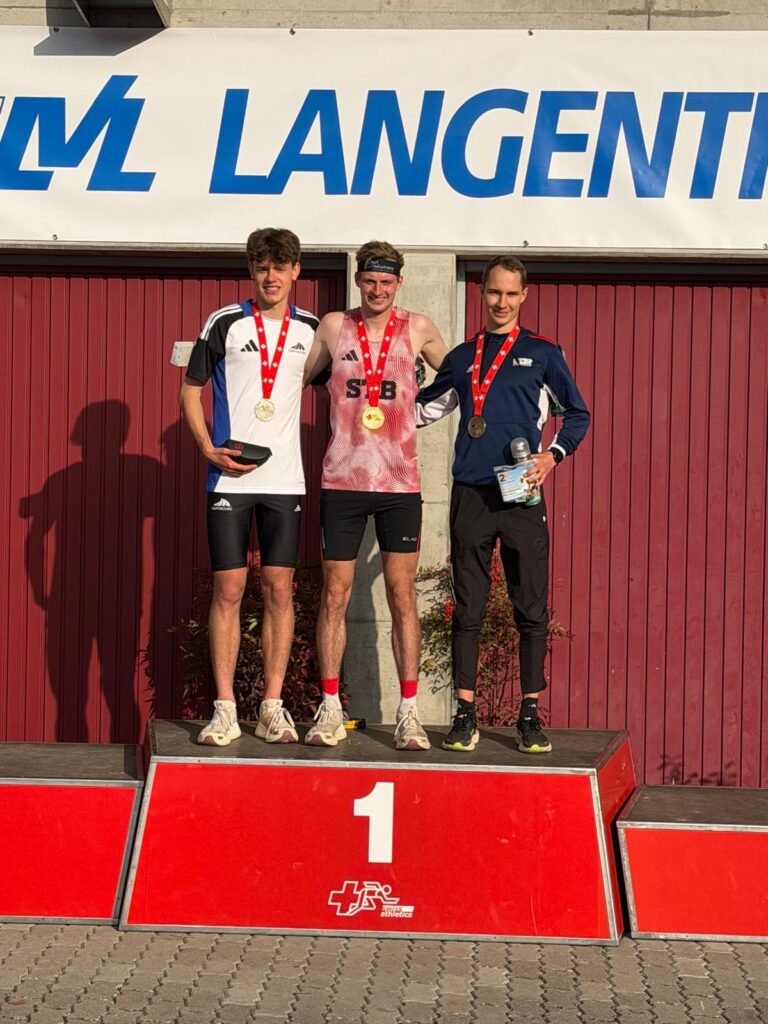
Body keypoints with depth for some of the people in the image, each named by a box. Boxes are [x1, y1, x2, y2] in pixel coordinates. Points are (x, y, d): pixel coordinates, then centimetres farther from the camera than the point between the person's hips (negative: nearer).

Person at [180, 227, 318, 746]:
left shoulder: (311, 328, 8)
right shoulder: (226, 323, 1)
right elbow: (191, 390, 5)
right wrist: (210, 449, -8)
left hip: (285, 477, 2)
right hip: (230, 477, -2)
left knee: (279, 589, 3)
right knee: (228, 589, -1)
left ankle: (273, 706, 10)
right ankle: (224, 709, 4)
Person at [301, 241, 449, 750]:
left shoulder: (417, 329, 5)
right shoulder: (333, 327, 6)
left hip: (400, 482, 0)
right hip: (342, 480, 0)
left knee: (403, 597, 0)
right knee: (335, 596, 2)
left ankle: (408, 713, 4)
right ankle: (330, 710, 10)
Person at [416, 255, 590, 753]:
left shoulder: (542, 352, 7)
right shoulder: (462, 357, 15)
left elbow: (578, 413, 12)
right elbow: (424, 408, 27)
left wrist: (553, 454, -3)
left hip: (522, 494, -2)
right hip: (471, 496, 2)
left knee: (532, 610, 0)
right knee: (468, 610, 2)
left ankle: (531, 716, 8)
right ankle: (465, 716, 7)